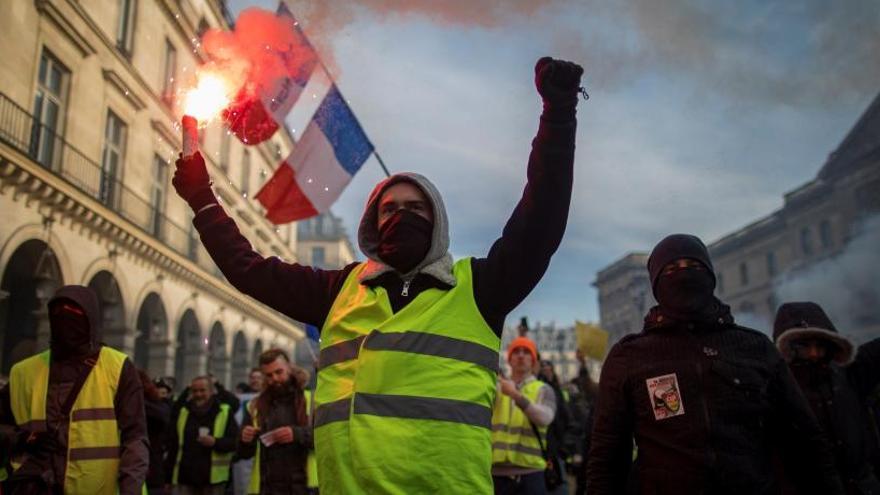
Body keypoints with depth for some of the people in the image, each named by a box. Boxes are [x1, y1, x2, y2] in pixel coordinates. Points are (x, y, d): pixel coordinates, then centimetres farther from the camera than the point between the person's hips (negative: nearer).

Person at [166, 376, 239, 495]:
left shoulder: (225, 412, 0)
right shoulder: (182, 413, 9)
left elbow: (235, 441, -4)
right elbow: (173, 446, 11)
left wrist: (215, 442, -22)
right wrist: (168, 477, 8)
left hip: (213, 478, -2)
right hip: (184, 477, 2)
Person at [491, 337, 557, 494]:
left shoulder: (543, 390, 7)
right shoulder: (496, 387, 11)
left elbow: (545, 418, -14)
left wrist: (517, 395, -27)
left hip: (529, 473, -1)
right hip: (496, 471, 2)